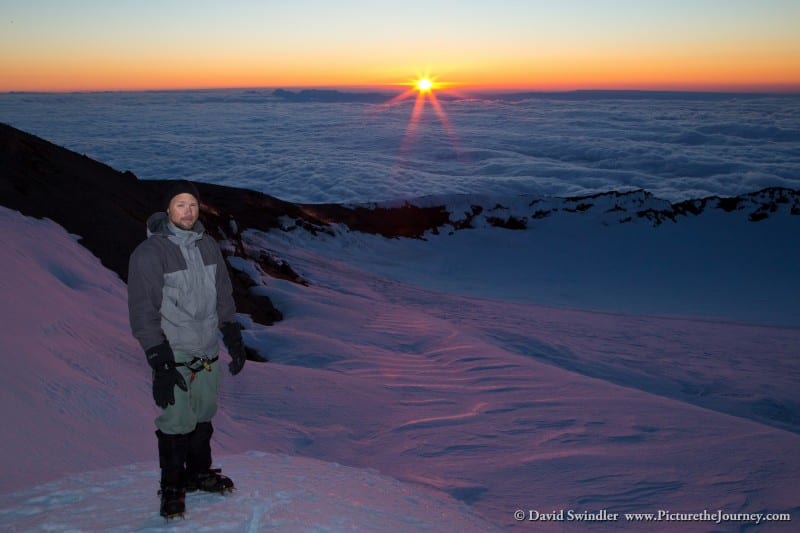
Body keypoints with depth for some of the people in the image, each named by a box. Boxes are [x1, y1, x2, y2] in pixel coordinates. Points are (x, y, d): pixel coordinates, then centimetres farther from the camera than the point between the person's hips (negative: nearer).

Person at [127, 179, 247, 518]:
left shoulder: (208, 246, 7)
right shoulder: (149, 253, -11)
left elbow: (224, 298, 15)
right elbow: (143, 314, -12)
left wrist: (234, 341, 12)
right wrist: (160, 364, -16)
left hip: (208, 353, 6)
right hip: (174, 357, -5)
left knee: (203, 418, 15)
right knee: (176, 423, -2)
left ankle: (199, 473, 33)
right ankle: (172, 486, 16)